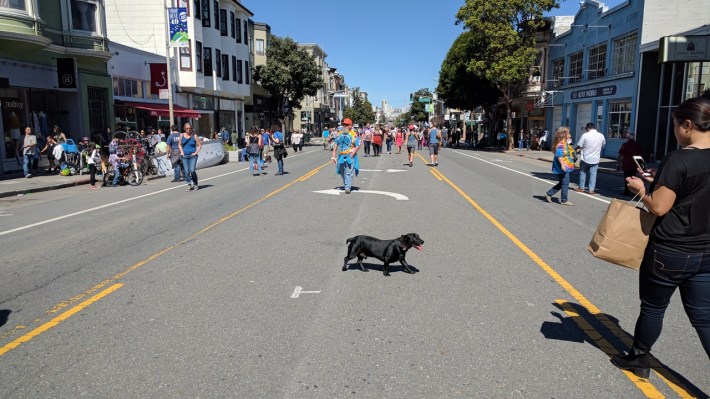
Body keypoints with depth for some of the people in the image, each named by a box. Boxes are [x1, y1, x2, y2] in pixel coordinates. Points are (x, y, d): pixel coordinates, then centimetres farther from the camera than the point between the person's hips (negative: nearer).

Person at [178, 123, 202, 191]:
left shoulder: (194, 136, -1)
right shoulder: (182, 135, 7)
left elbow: (200, 145, 2)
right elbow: (179, 145, 18)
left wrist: (196, 152, -7)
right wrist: (181, 151, 4)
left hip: (193, 156, -3)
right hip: (185, 156, 3)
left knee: (192, 170, -13)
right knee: (186, 171, -5)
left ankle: (195, 184, 4)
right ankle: (190, 184, 5)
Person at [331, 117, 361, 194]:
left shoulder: (354, 135, -8)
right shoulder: (340, 134, 9)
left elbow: (358, 146, -9)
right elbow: (336, 144, 14)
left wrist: (352, 155, -18)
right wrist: (333, 155, 8)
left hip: (350, 156, -6)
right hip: (341, 156, 6)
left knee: (349, 172, -9)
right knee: (342, 172, 14)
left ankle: (347, 187, -8)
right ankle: (345, 184, 31)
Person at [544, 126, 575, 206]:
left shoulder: (565, 143, 15)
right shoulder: (561, 144, -17)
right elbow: (559, 155, -26)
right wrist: (562, 165, -31)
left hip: (565, 166, 10)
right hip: (563, 167, -10)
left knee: (562, 183, 15)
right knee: (565, 183, -2)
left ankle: (549, 194, 20)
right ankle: (564, 200, 8)